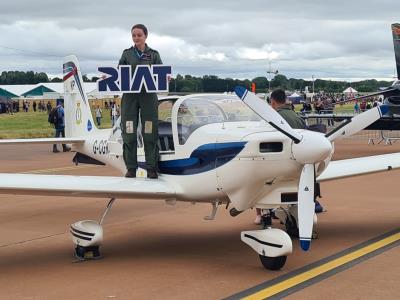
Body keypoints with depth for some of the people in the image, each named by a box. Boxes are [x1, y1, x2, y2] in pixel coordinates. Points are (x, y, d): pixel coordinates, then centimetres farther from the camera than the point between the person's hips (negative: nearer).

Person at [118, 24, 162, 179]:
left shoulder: (153, 55, 8)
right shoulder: (127, 54, 10)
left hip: (148, 95, -1)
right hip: (130, 95, 1)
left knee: (150, 133, -3)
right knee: (129, 133, -2)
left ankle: (151, 168, 4)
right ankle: (131, 168, 6)